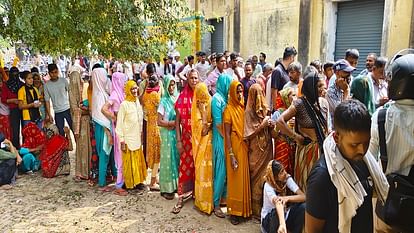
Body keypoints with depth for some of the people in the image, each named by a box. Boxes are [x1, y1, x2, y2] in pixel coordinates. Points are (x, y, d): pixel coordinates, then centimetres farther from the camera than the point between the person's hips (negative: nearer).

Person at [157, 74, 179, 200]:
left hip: (177, 132, 5)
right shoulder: (164, 101, -8)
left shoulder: (178, 98, 6)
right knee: (168, 158, 1)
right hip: (168, 134, -5)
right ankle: (166, 188, 10)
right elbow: (159, 122, -11)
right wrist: (174, 122, -13)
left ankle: (175, 184, 22)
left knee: (177, 157, 9)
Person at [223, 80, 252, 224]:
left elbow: (247, 128, 13)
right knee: (236, 180, 1)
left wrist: (247, 148, 5)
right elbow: (227, 134, -12)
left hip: (244, 147, 6)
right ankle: (234, 211, 13)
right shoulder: (229, 109, -9)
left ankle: (244, 209, 24)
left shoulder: (243, 107, 9)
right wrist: (231, 155, -17)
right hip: (235, 148, -6)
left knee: (244, 178, 12)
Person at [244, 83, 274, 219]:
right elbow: (249, 134, -11)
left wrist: (270, 125, -2)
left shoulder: (264, 109, 9)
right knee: (258, 177, 1)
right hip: (256, 148, -6)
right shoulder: (249, 111, -10)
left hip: (266, 146, 6)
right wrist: (262, 125, -15)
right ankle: (257, 211, 13)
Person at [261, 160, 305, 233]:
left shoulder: (287, 178, -15)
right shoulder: (268, 186, -26)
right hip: (269, 220, -4)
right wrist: (282, 224, -62)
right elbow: (277, 203, -46)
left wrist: (287, 198, -41)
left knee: (303, 206, -23)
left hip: (285, 215, 4)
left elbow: (303, 196, -23)